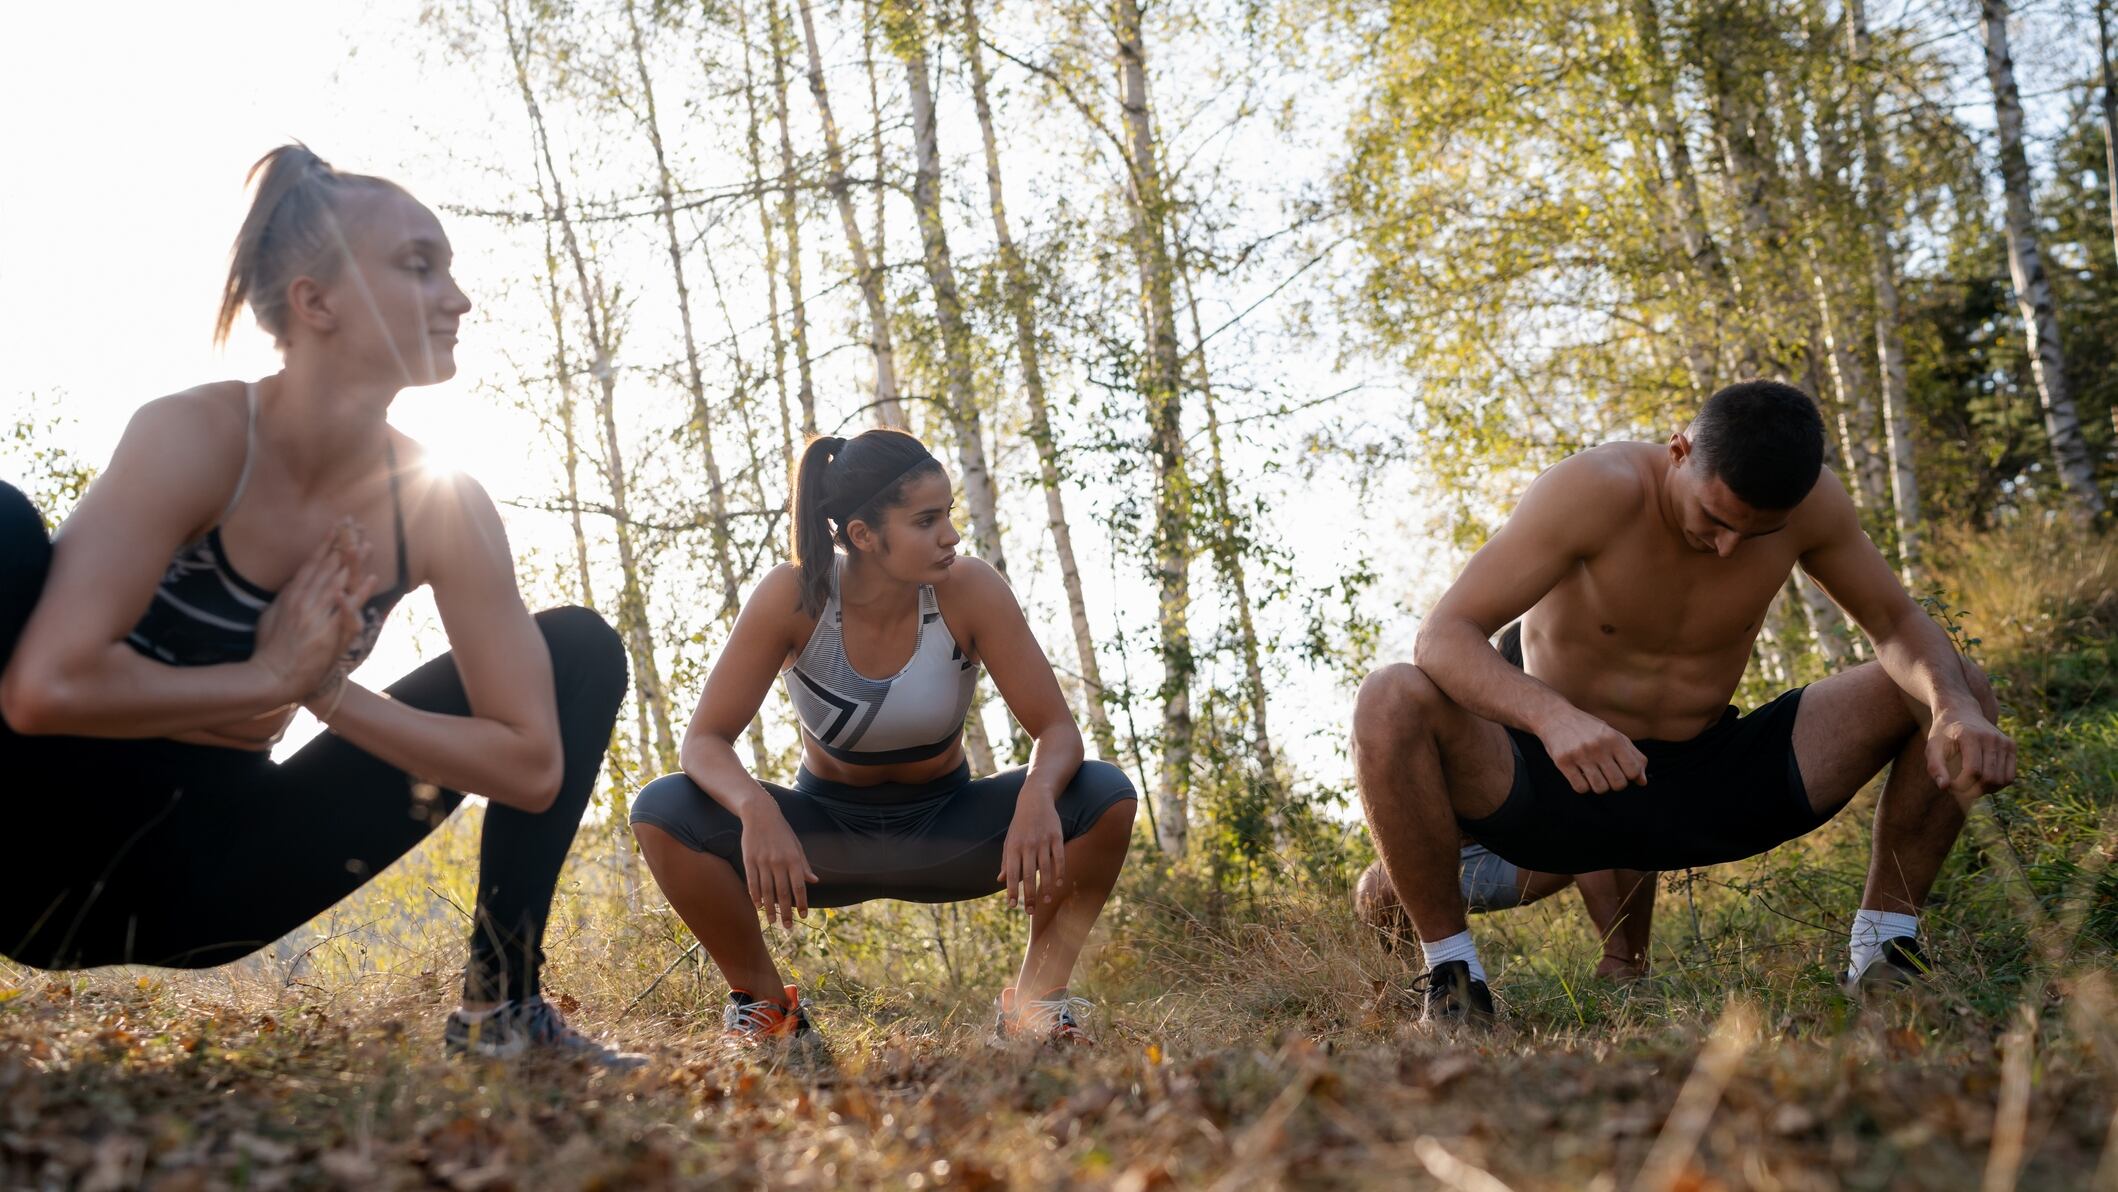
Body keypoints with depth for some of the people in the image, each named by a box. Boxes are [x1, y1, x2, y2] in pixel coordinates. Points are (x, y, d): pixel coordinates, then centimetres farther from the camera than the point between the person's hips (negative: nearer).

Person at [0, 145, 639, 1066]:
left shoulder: (440, 510, -9)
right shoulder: (195, 435, -21)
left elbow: (532, 762, -11)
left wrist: (323, 688, -17)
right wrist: (267, 680, -20)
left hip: (209, 871, 5)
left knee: (579, 648, 1)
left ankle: (503, 1005, 1)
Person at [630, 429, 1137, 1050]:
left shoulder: (970, 590, -21)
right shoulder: (792, 597, -22)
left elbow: (1056, 729, -19)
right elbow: (705, 739, -22)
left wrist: (1037, 794, -43)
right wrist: (755, 807, -44)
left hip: (944, 833, 0)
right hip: (828, 832, 0)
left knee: (1106, 796, -26)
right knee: (661, 813, -27)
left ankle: (1039, 999, -6)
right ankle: (765, 1001, -3)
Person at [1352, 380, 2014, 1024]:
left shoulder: (1808, 501, -10)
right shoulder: (1596, 489, -24)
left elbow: (1898, 623, 1)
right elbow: (1442, 636, -29)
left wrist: (1954, 709, -24)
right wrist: (1554, 717, -49)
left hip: (1712, 787, 4)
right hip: (1564, 781, -4)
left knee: (1957, 688, -9)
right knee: (1390, 704, -34)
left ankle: (1883, 949, 1)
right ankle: (1451, 970, -19)